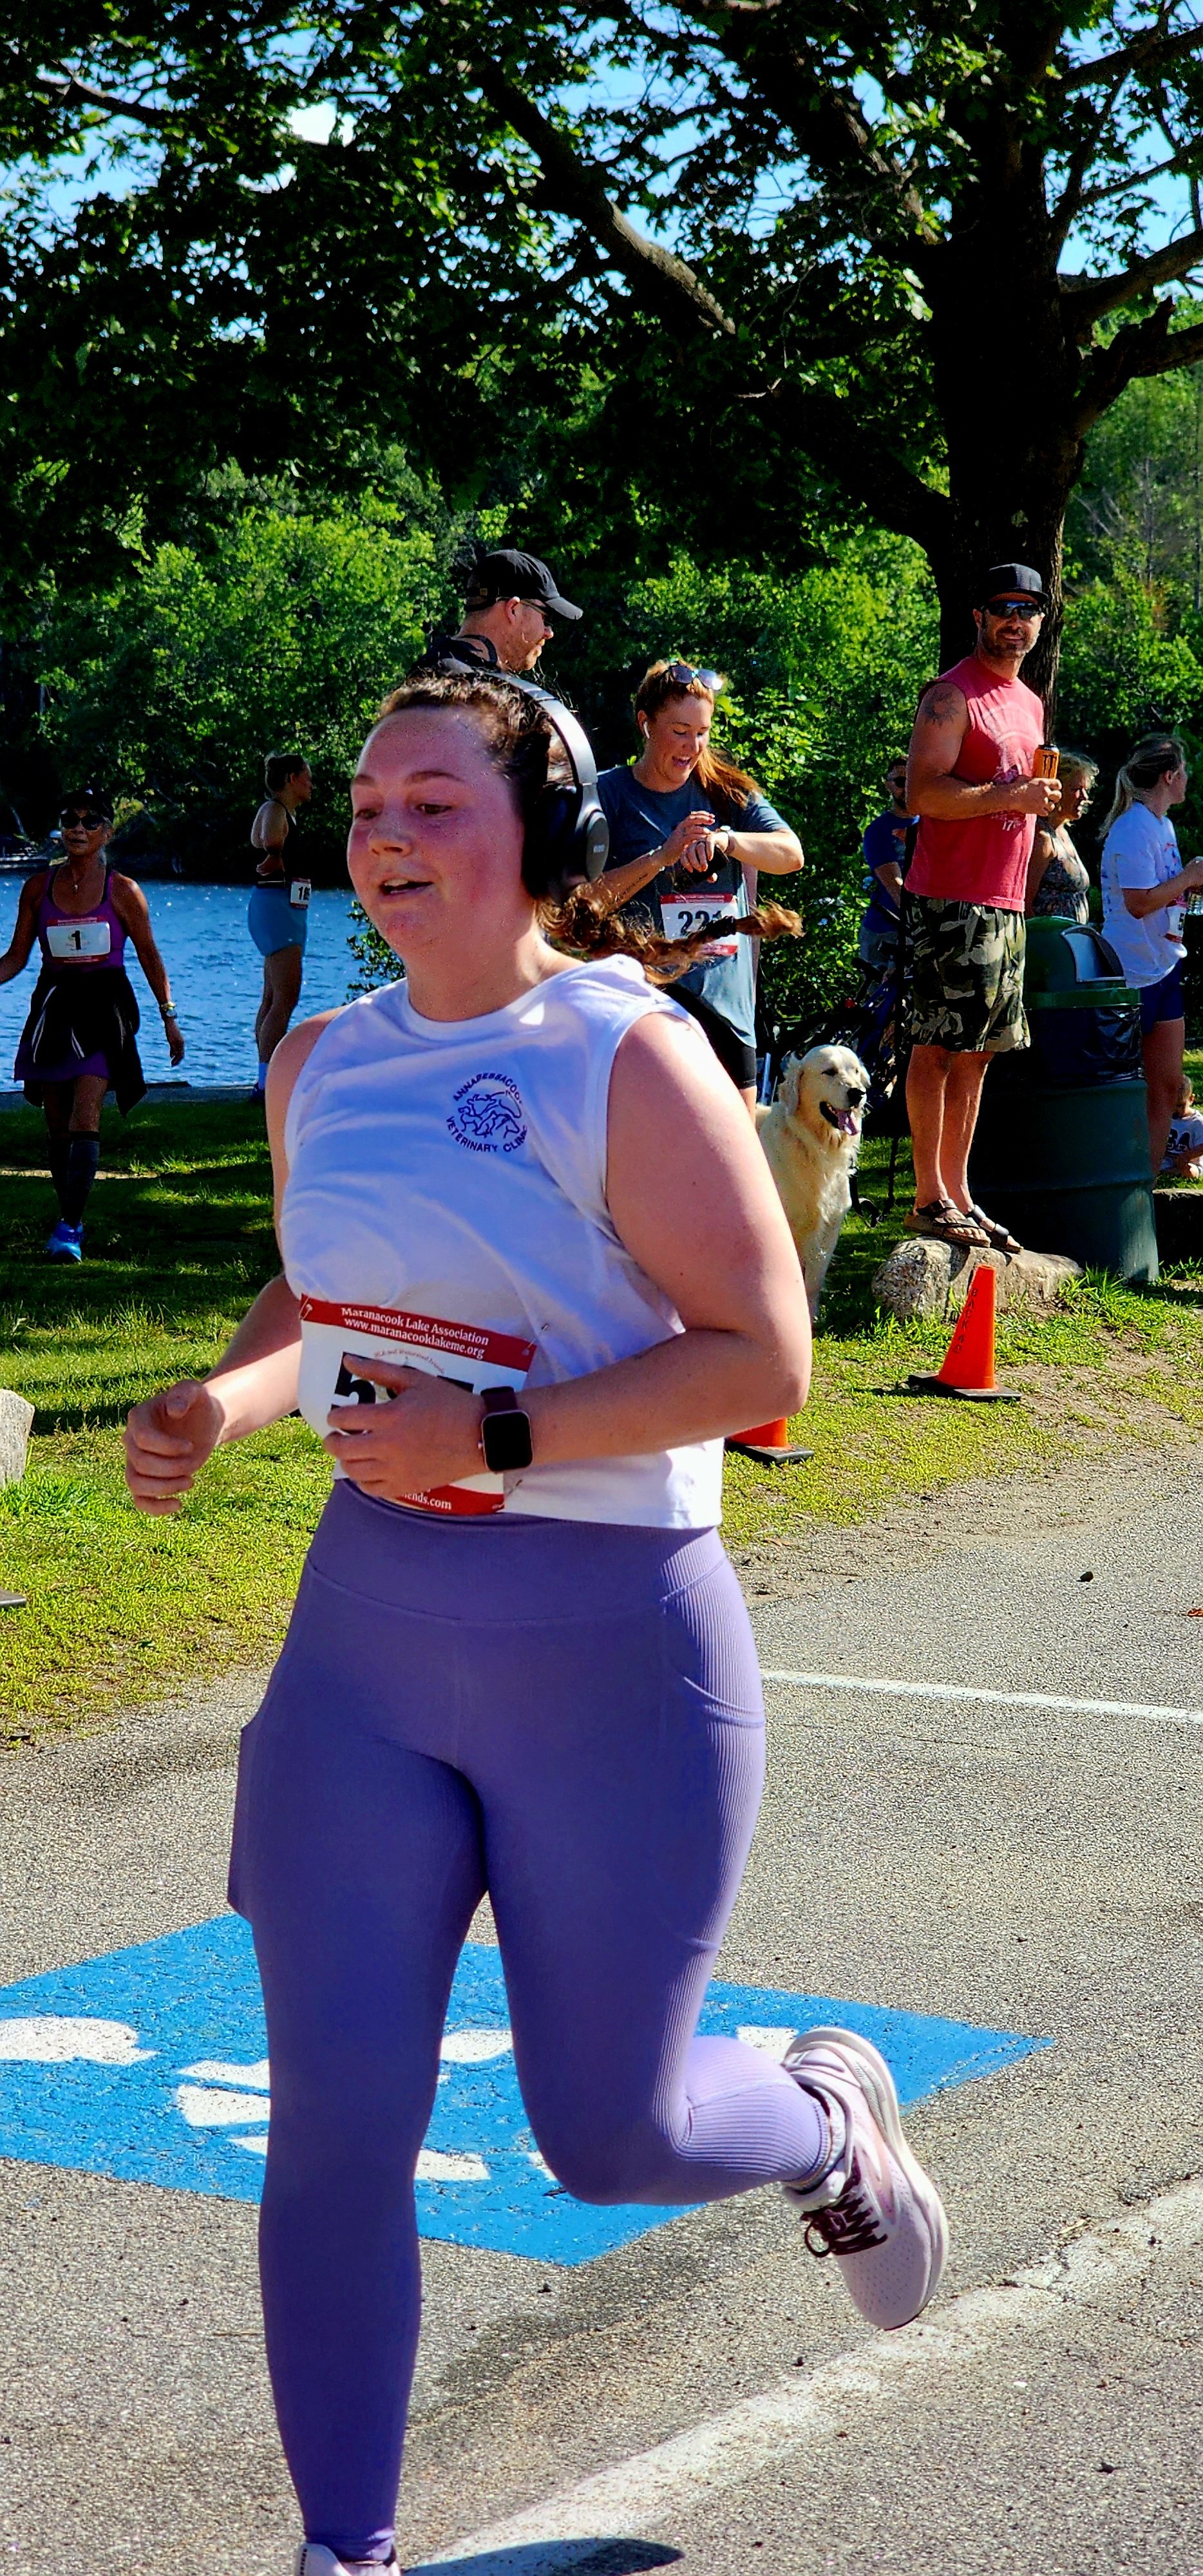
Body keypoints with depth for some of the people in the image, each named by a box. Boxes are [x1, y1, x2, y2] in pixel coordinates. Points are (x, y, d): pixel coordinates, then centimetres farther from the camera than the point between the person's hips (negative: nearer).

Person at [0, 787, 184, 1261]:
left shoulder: (123, 892, -3)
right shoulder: (38, 888, 4)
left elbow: (150, 958, 6)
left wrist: (169, 1017, 6)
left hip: (104, 1009, -3)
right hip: (54, 1008, 3)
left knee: (84, 1119, -16)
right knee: (58, 1127, 8)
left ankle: (70, 1227, -17)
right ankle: (69, 1216, 22)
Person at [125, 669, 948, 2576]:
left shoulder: (625, 1058, -14)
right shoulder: (321, 1065, 6)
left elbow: (764, 1357, -17)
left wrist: (489, 1438, -23)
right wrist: (216, 1408, 0)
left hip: (613, 1639, -5)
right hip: (366, 1631, 5)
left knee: (606, 2139, 8)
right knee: (335, 2120, -1)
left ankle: (827, 2118, 43)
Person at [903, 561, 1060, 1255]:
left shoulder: (1030, 704, 20)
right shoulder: (952, 696, -7)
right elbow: (922, 794, -17)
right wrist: (1012, 796, -21)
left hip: (1005, 904, 9)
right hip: (953, 898, -9)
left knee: (978, 1052, 9)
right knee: (938, 1046, -7)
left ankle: (959, 1195, 13)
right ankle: (930, 1199, -5)